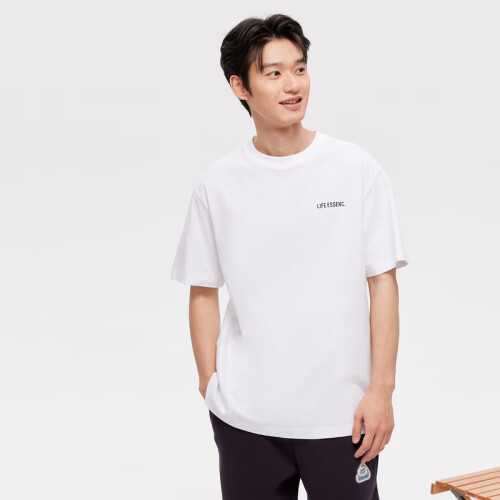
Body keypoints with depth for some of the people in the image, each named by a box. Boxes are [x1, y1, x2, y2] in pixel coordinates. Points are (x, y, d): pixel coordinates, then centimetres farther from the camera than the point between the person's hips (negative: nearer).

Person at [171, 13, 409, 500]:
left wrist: (381, 389, -6)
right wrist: (209, 381, -1)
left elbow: (382, 283, -2)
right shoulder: (216, 185, 1)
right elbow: (203, 293, 6)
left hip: (341, 415, -1)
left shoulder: (357, 169, -2)